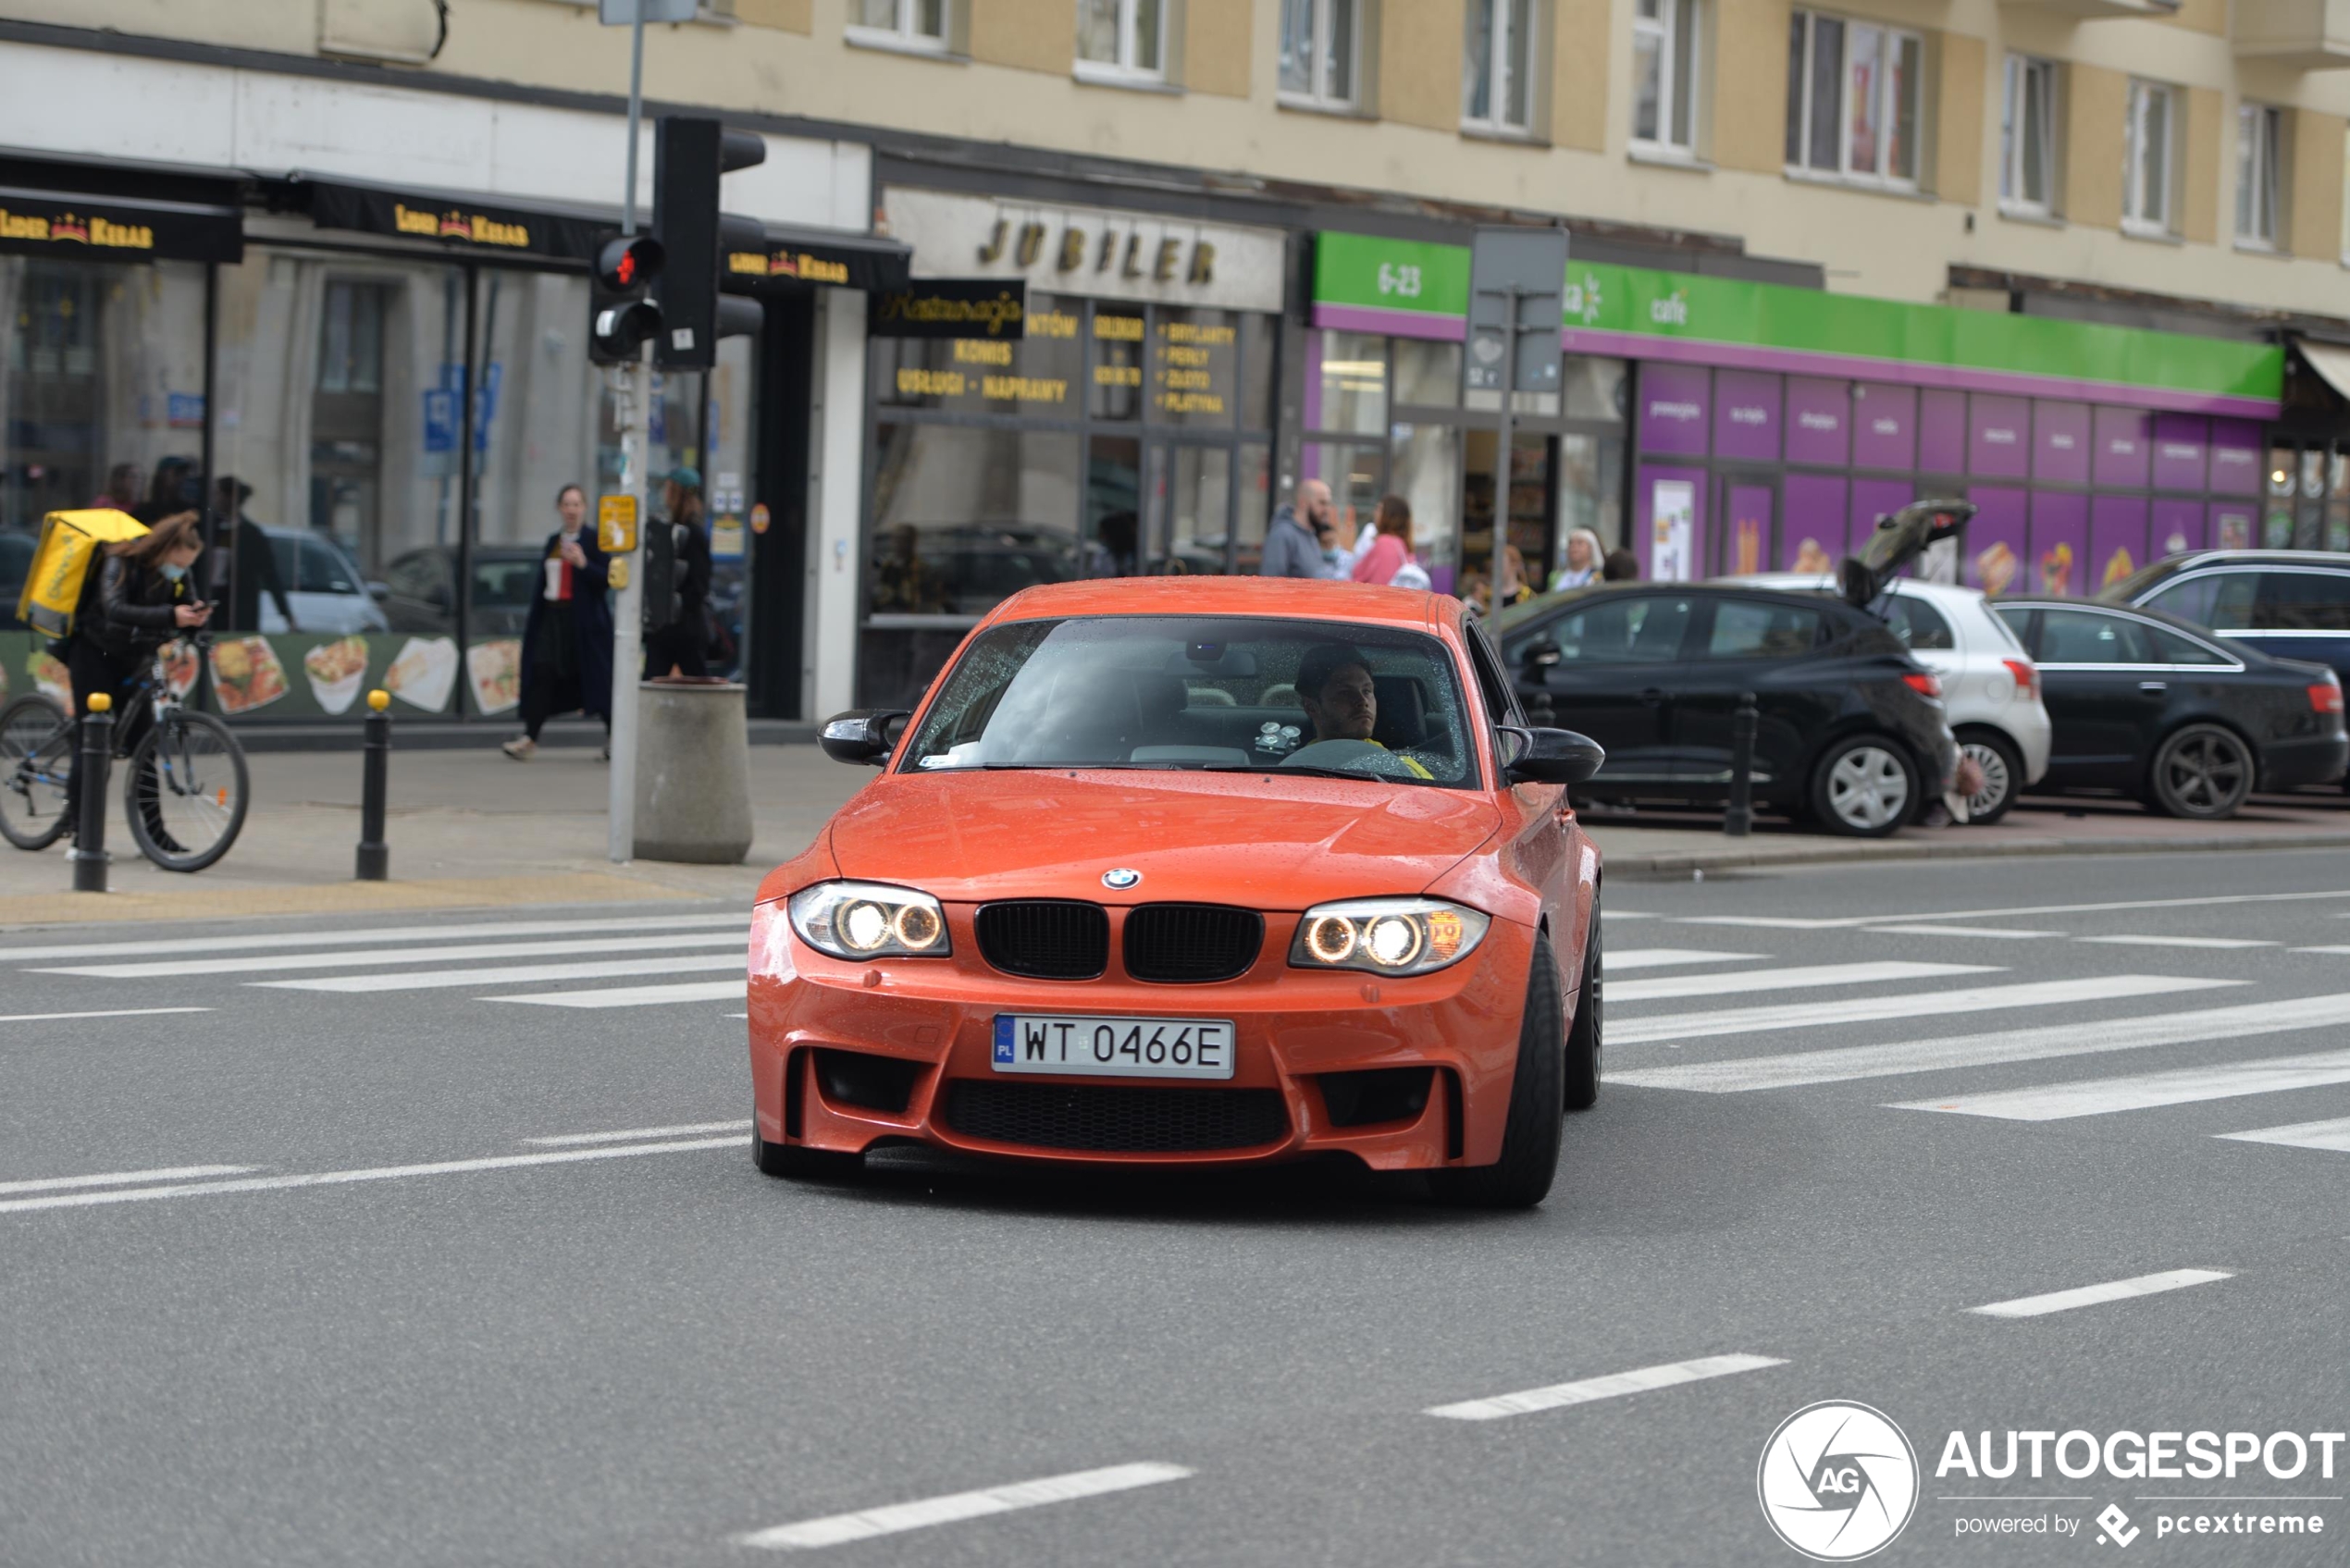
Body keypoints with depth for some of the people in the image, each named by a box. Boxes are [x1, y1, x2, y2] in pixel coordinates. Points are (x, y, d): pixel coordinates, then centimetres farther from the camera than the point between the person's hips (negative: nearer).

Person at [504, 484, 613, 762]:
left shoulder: (595, 540, -4)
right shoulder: (553, 541, 15)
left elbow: (607, 579, -10)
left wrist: (583, 564, -23)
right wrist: (533, 621, 16)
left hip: (584, 620, -5)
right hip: (552, 614, 5)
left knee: (595, 676, 1)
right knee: (542, 675, -4)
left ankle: (613, 735, 14)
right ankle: (529, 738, -8)